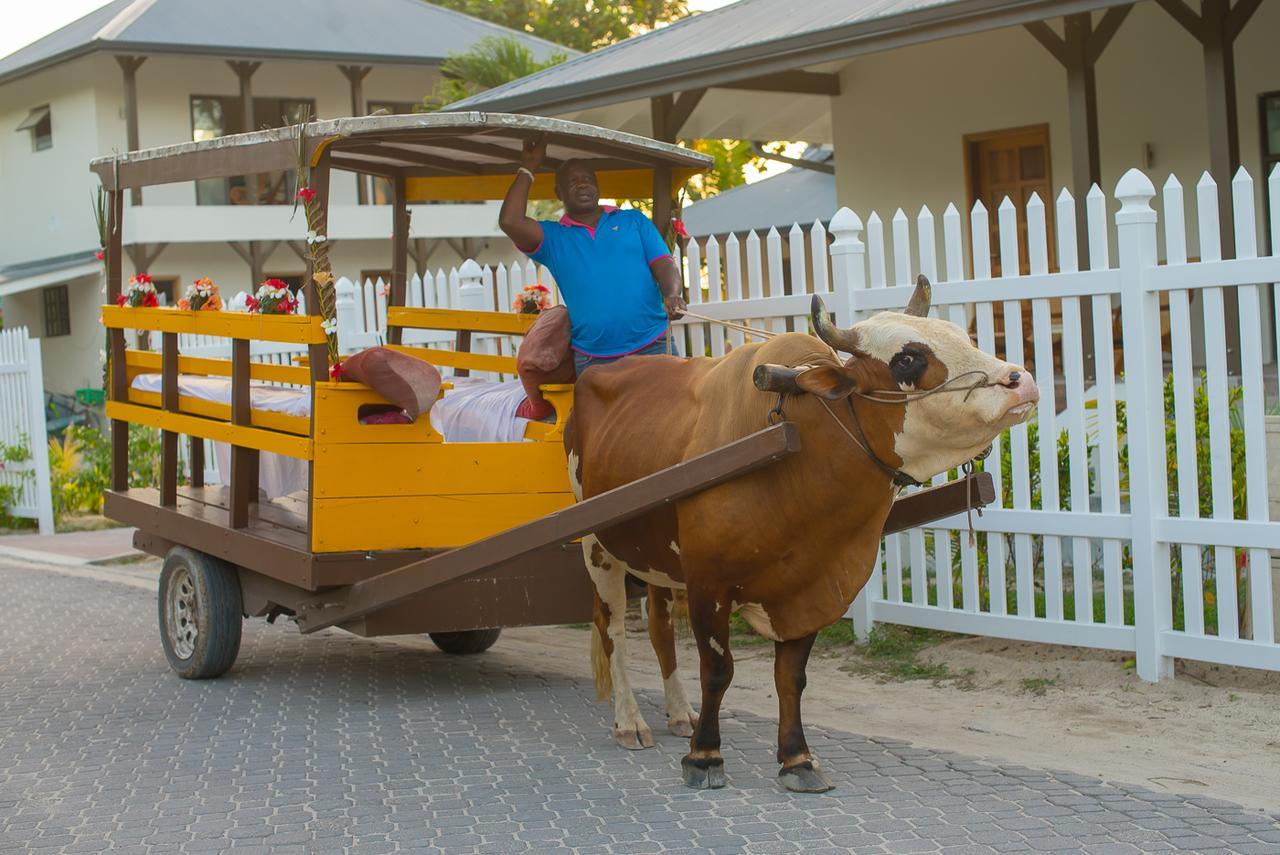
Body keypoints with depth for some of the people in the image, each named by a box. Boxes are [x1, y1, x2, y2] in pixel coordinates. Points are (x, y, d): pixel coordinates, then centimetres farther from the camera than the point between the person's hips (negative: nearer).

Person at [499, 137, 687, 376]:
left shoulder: (634, 221, 15)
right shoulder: (553, 237, 11)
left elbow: (663, 264, 6)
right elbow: (510, 221, -5)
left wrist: (672, 295, -17)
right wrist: (528, 168, 3)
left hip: (653, 348, 0)